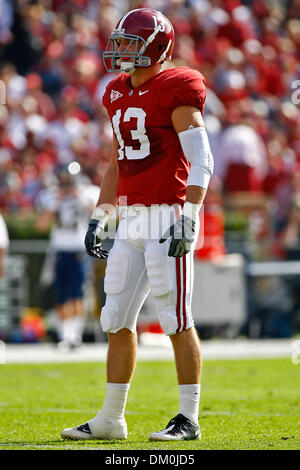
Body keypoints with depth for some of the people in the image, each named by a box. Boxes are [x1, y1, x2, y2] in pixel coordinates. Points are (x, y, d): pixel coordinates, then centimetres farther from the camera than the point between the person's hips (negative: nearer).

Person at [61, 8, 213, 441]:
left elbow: (201, 161, -15)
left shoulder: (176, 91, -9)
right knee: (117, 319, 9)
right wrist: (99, 219, 20)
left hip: (169, 217, -8)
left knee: (176, 319, -6)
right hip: (132, 222, 8)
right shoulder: (120, 95, 15)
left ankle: (189, 419, 0)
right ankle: (111, 419, 15)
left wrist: (188, 218, -23)